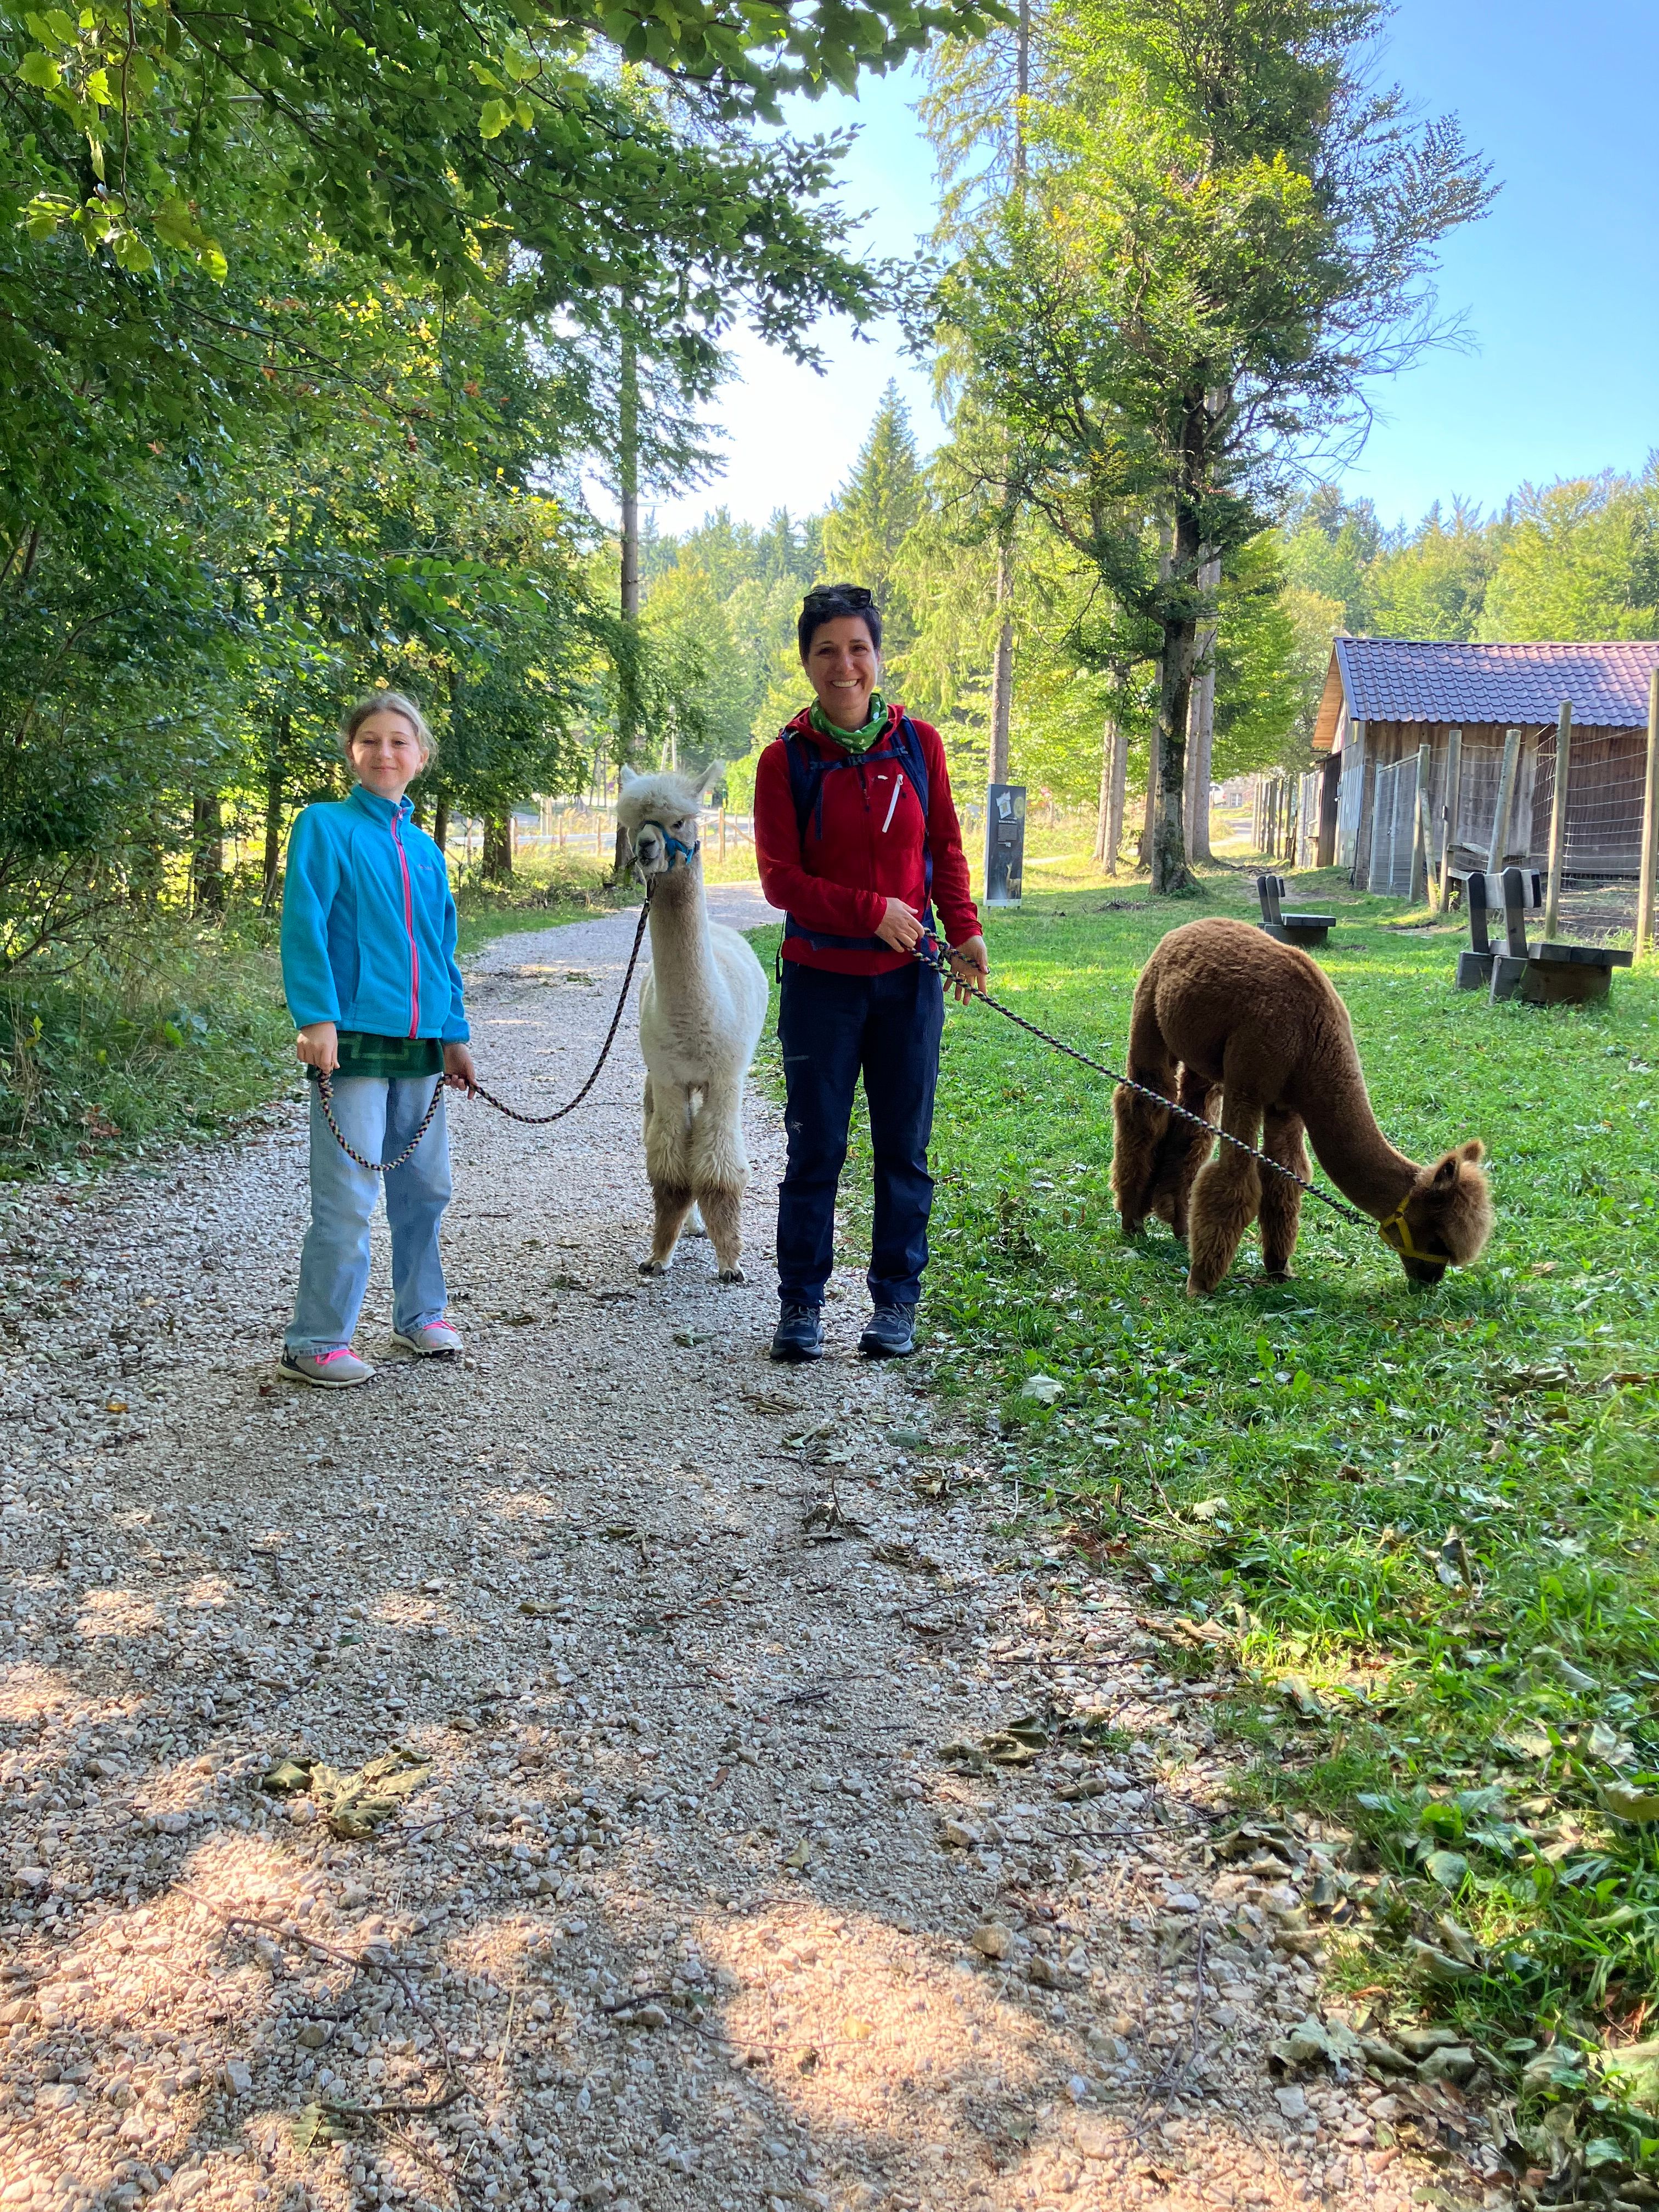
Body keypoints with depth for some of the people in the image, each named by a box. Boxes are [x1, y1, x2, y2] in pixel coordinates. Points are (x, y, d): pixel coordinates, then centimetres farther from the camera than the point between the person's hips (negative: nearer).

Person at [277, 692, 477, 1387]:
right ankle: (315, 1343, 4)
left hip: (419, 1044, 6)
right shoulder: (324, 826, -2)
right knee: (347, 1199, -6)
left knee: (426, 1186, 13)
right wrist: (316, 1017, -20)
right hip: (354, 1038, -6)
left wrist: (454, 1035, 16)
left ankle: (420, 1314, 29)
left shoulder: (425, 852, 14)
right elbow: (304, 926, -10)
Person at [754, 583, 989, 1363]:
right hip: (821, 978, -2)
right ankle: (800, 1303, 16)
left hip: (908, 977, 2)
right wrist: (872, 912, -15)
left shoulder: (918, 743, 3)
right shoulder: (785, 759, -4)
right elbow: (780, 878, -7)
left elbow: (945, 849, 9)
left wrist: (964, 932, -4)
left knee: (904, 1149, 8)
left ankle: (896, 1300, 20)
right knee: (815, 1147, 4)